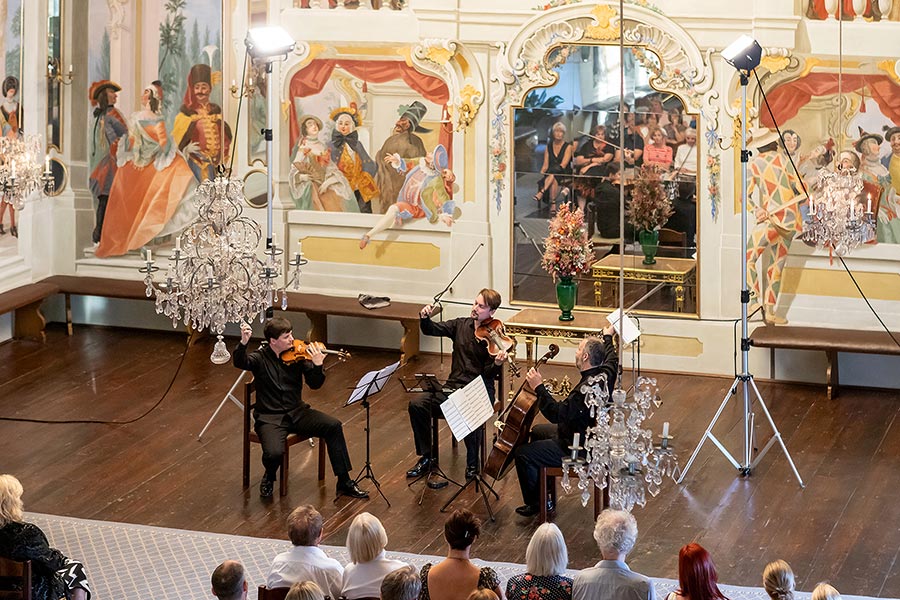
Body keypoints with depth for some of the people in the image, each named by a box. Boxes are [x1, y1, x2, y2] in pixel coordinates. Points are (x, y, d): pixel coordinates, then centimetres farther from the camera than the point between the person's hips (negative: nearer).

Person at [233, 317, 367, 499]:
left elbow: (314, 384, -5)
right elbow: (239, 362, -26)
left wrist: (317, 365, -25)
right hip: (269, 417, -3)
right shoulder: (261, 358, -6)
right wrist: (244, 343, -45)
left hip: (296, 411, 3)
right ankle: (269, 478, 8)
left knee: (333, 426, -18)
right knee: (274, 453, -31)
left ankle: (344, 482, -8)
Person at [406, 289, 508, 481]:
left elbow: (488, 374, -11)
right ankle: (427, 457, -2)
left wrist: (497, 364, -33)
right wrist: (425, 318, -15)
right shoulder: (461, 325, 7)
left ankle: (472, 463, -13)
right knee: (417, 404, -17)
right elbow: (431, 330, 7)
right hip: (454, 385, 5)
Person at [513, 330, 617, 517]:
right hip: (587, 435, 11)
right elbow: (612, 359, 20)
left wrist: (539, 388, -35)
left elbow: (558, 414, -37)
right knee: (537, 431, 30)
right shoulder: (605, 374, -6)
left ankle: (534, 503, 5)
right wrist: (607, 338, 37)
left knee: (523, 454, -14)